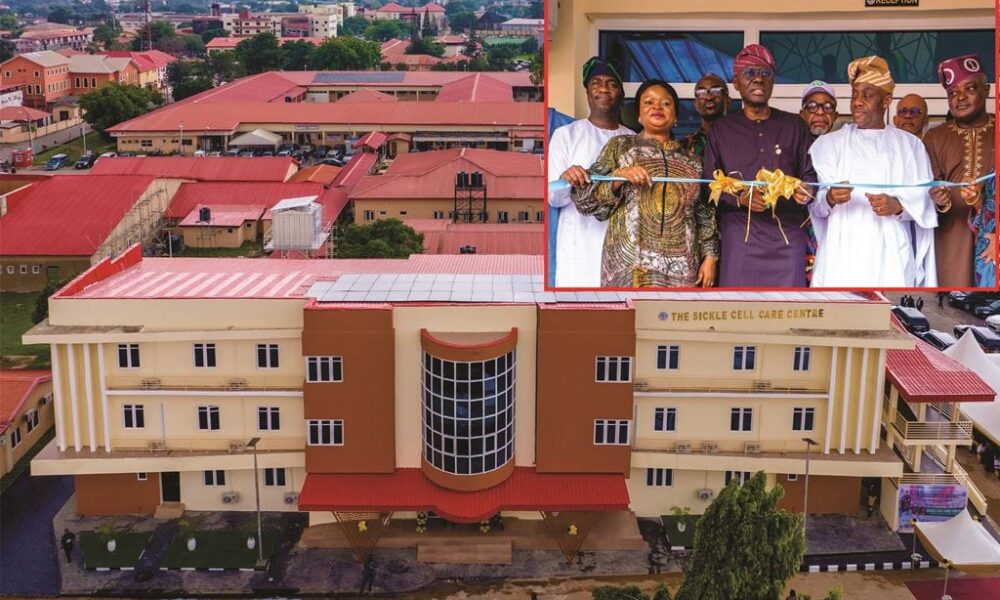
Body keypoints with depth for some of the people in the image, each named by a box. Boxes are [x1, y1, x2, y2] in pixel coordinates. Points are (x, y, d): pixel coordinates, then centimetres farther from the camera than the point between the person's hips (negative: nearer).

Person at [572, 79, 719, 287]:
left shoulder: (690, 160, 16)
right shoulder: (621, 146, 9)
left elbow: (705, 215, 16)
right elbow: (586, 199, 2)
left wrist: (710, 256, 6)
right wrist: (619, 176, -13)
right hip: (632, 264, -2)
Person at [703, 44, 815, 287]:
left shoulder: (794, 125, 14)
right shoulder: (721, 130, 12)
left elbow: (810, 173, 15)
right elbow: (708, 184, 7)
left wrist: (805, 190, -9)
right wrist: (740, 198, -12)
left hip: (788, 237, 1)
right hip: (740, 238, -1)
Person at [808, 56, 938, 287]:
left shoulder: (910, 145, 14)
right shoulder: (828, 144, 12)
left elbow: (924, 199, 6)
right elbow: (813, 202, 2)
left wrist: (898, 205, -14)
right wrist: (830, 198, -20)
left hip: (890, 257, 1)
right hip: (842, 257, 0)